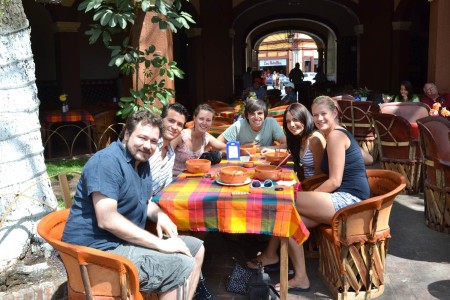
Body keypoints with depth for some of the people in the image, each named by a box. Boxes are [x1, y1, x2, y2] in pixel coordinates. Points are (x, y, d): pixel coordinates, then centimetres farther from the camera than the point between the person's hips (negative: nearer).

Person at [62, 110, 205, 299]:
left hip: (126, 240, 10)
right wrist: (160, 244, -24)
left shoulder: (141, 162, 11)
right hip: (100, 248, -10)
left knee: (196, 248, 12)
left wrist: (161, 215, -4)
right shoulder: (108, 161, -20)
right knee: (183, 266, -21)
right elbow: (107, 220, -27)